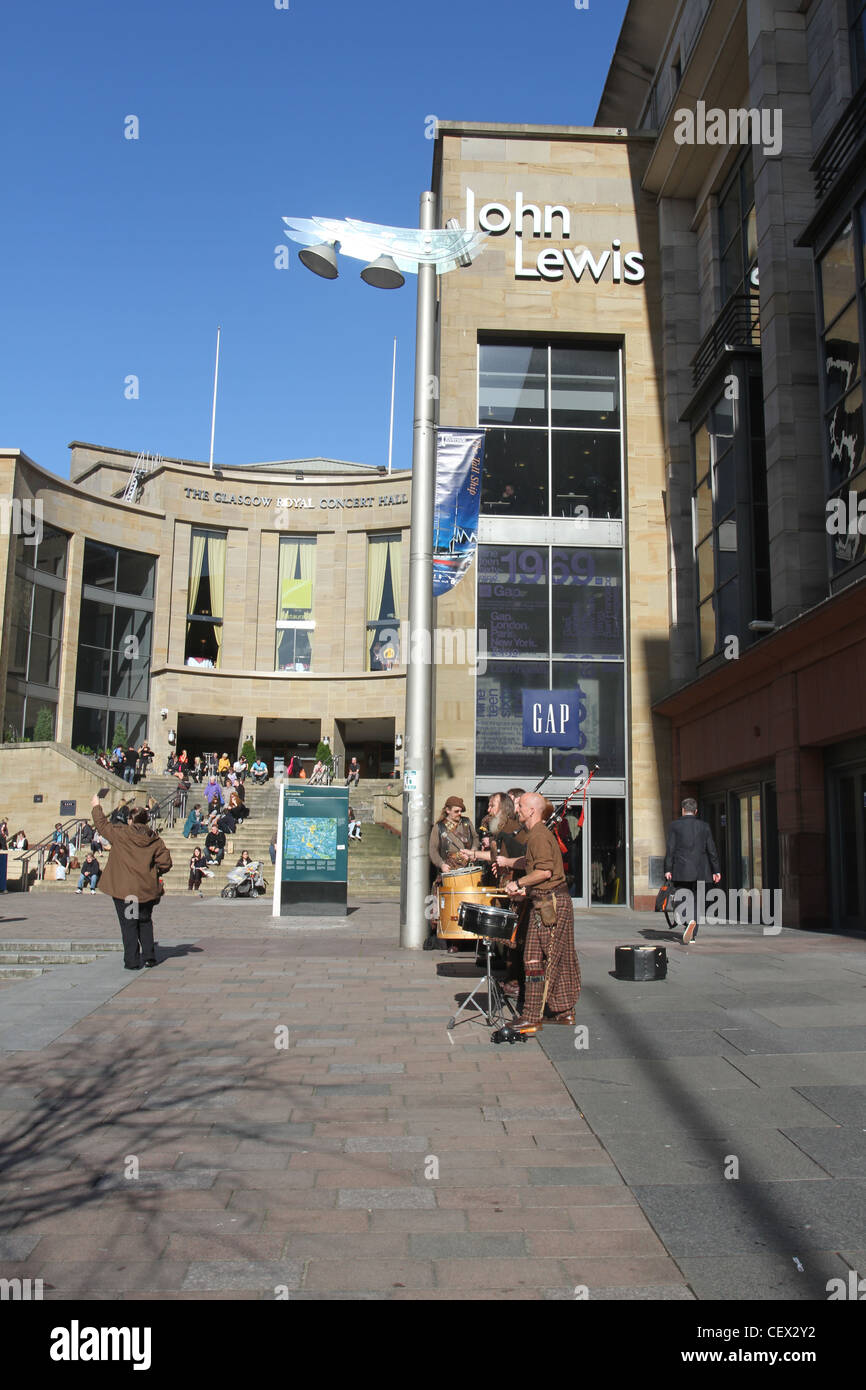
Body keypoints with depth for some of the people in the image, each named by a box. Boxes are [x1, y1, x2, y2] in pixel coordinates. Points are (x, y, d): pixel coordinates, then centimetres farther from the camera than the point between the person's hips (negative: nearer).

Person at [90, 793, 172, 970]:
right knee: (145, 922, 19)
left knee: (129, 925, 3)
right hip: (147, 889, 3)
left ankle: (132, 961, 4)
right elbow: (166, 863, -2)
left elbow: (102, 825, 6)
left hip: (124, 889, -3)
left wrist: (96, 807, 22)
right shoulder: (155, 840, 0)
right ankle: (149, 956, 18)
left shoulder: (121, 834, -8)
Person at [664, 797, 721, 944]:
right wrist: (716, 870, 10)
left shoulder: (674, 825, -2)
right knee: (696, 899, 10)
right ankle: (692, 935, 8)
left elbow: (670, 849, -6)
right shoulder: (704, 826, 4)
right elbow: (712, 850, 4)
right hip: (700, 871, 2)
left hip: (680, 870, -2)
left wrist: (668, 869, -5)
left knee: (680, 896, 5)